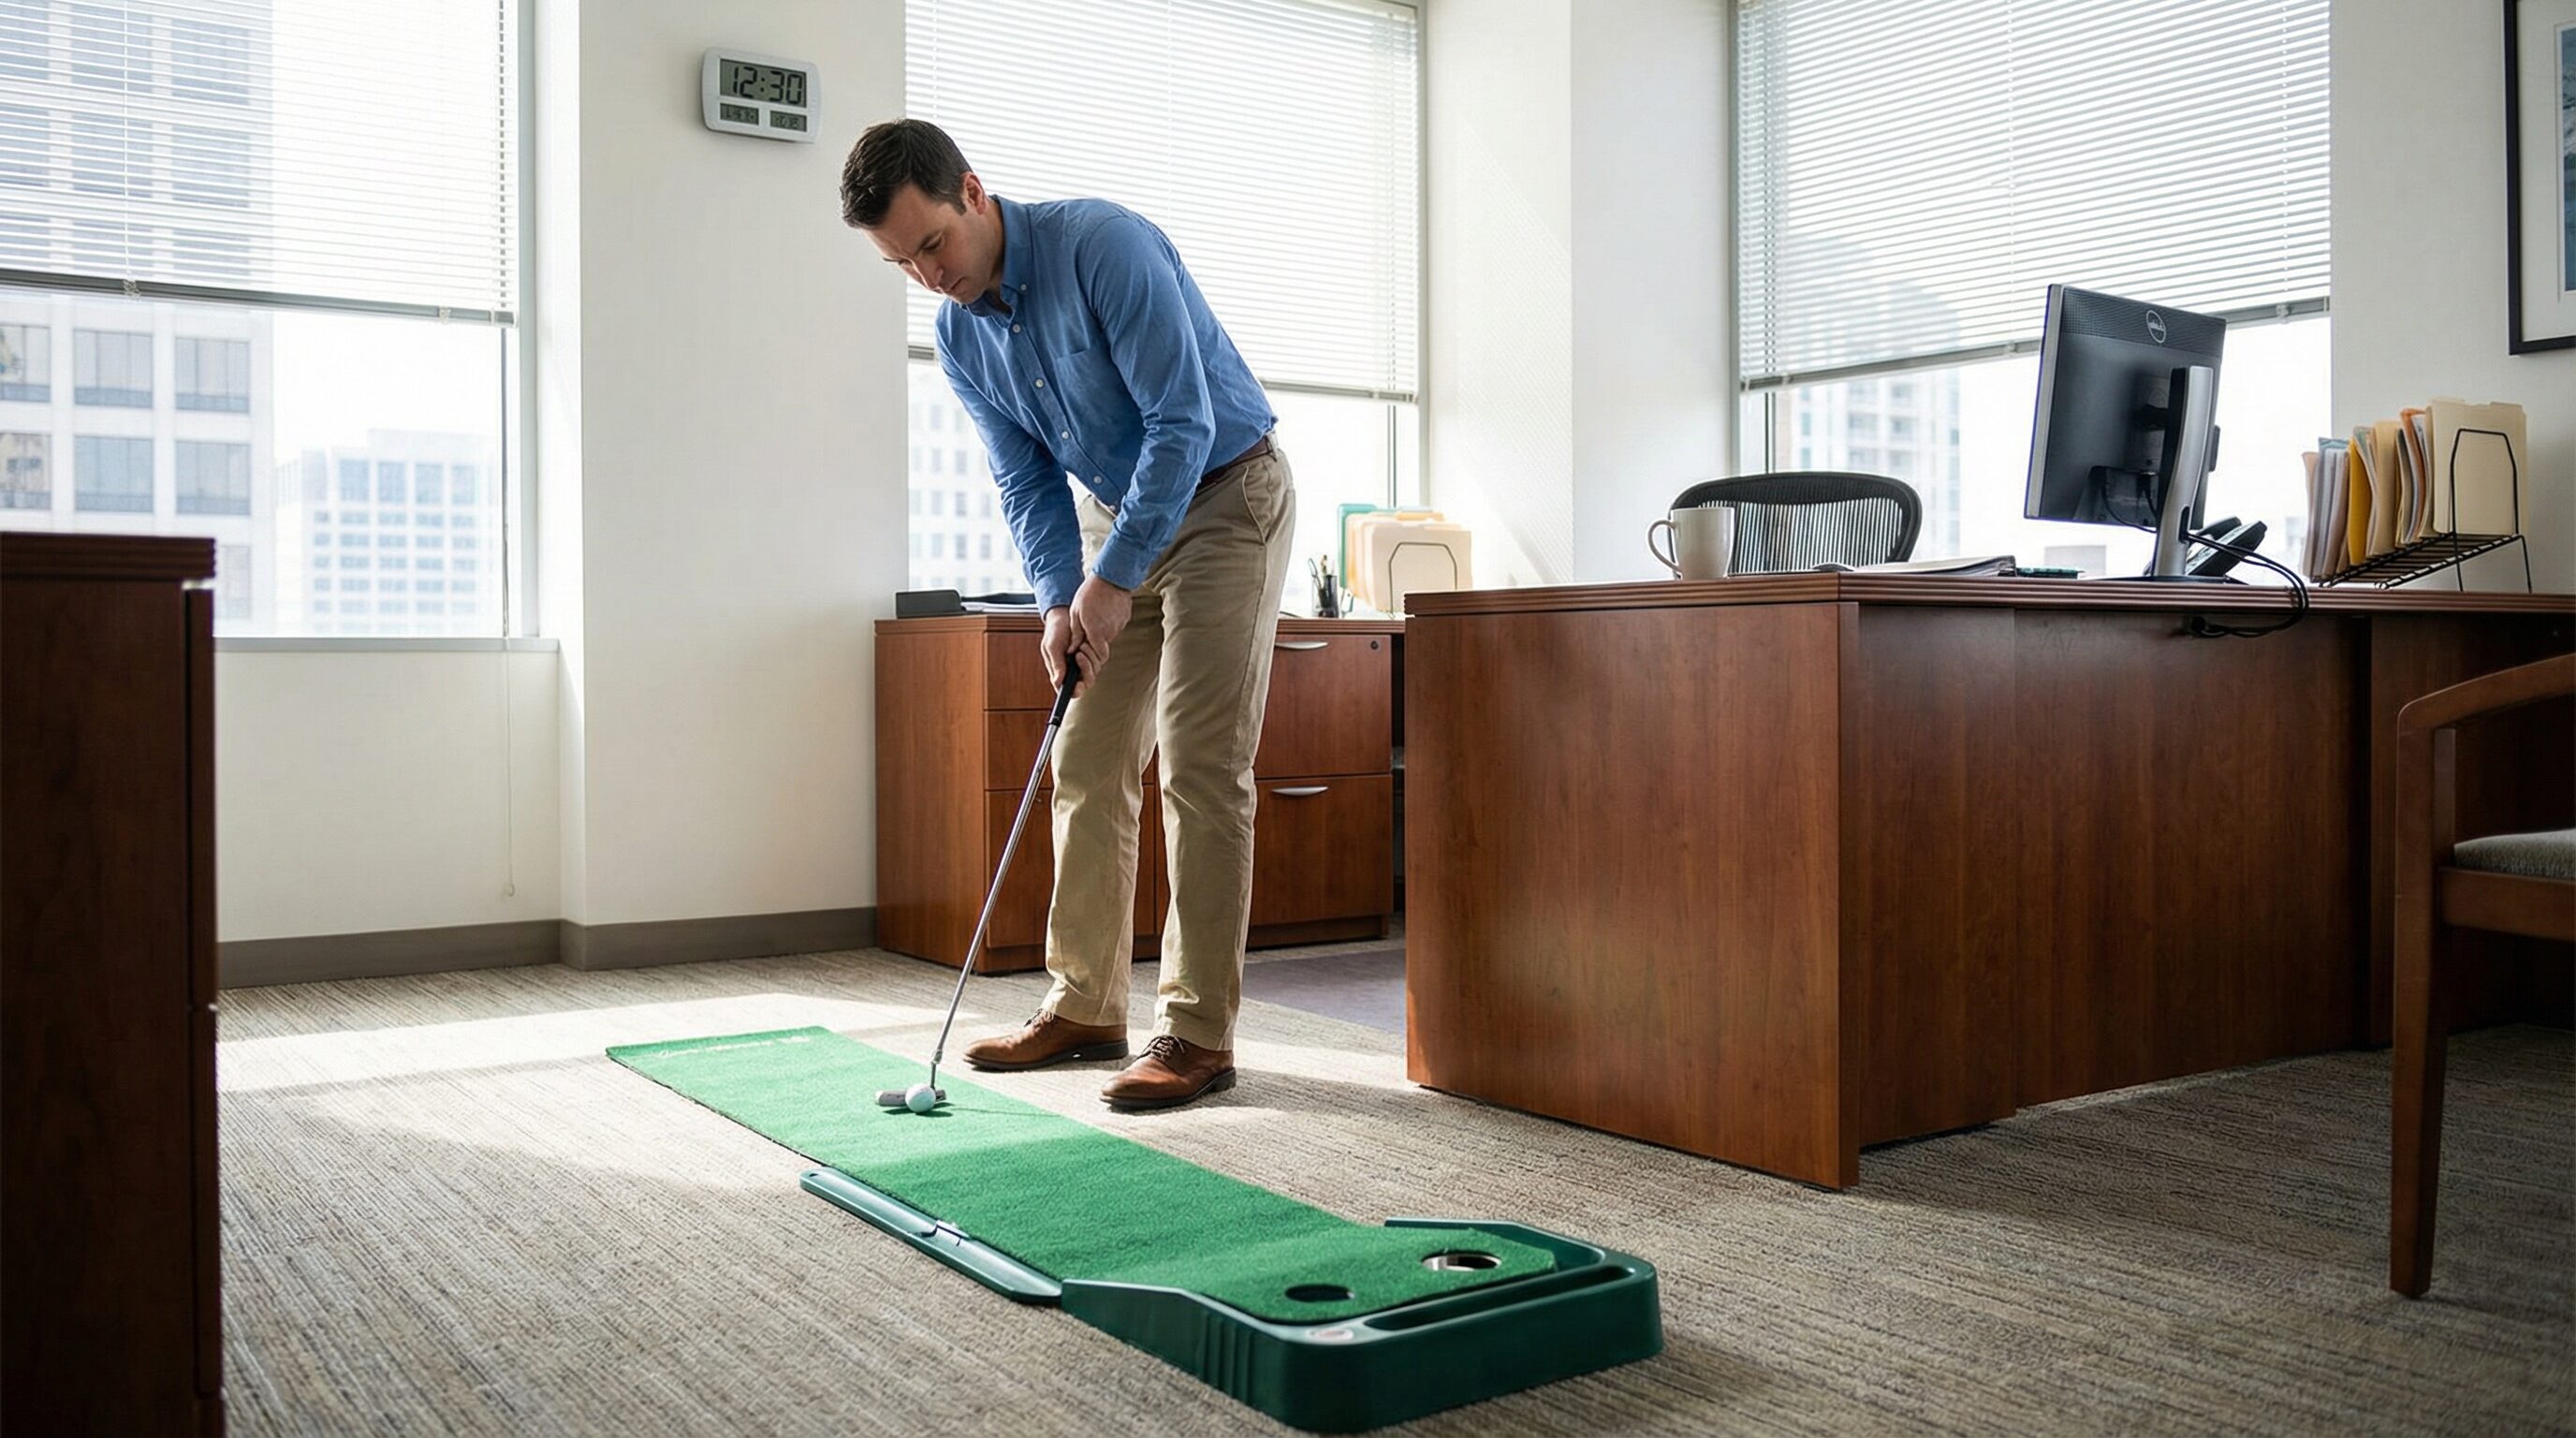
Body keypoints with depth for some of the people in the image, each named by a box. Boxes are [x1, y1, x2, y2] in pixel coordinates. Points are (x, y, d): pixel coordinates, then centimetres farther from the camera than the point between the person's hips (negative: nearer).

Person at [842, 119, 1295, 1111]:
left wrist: (1113, 579, -25)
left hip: (1223, 498, -7)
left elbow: (1183, 421, -26)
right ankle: (1084, 1007, 14)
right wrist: (1059, 599, -11)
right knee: (1087, 766, 4)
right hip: (1114, 510, 7)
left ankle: (1200, 1032, -6)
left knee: (1200, 769, -11)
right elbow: (1028, 481, 4)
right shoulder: (959, 335, -1)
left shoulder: (1103, 245, -23)